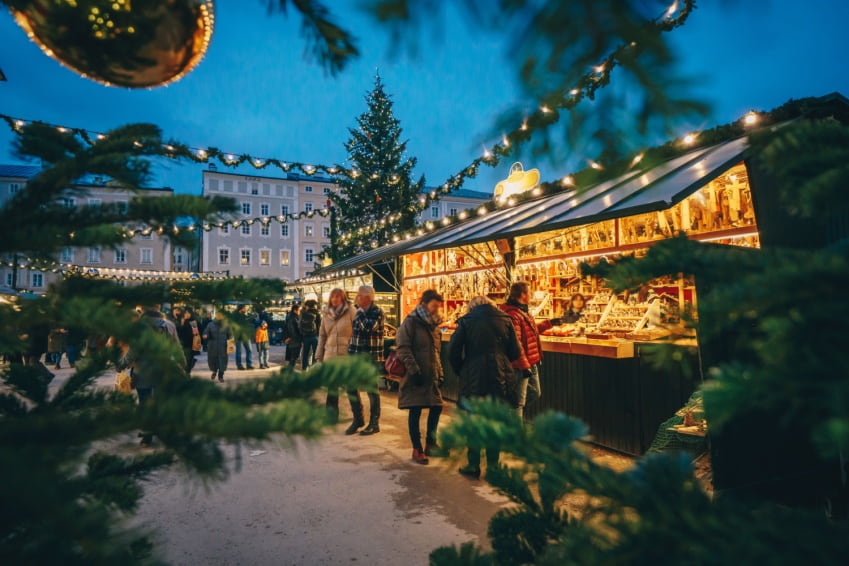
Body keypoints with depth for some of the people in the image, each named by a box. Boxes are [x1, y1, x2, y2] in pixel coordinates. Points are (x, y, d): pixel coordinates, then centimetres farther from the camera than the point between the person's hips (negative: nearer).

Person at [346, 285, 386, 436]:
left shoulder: (377, 312, -10)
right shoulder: (358, 311, 11)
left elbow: (368, 327, -27)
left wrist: (360, 313, -14)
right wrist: (350, 352, 16)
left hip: (371, 356, -7)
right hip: (355, 355, 7)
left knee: (372, 390, 2)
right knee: (351, 387, 9)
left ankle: (374, 423, 15)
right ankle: (358, 419, 25)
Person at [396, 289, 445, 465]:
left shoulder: (433, 324, 14)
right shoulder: (411, 322, -9)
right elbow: (403, 349, -16)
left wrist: (440, 373, 15)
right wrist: (414, 371, -20)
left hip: (432, 376, 8)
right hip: (415, 377, -7)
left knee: (436, 408, 11)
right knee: (415, 412, 1)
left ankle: (431, 444, 28)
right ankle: (417, 450, 13)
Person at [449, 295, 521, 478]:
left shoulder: (466, 321, -1)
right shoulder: (505, 320, 3)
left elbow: (453, 350, -5)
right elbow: (515, 353, 3)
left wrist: (460, 371, 9)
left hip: (473, 379, -2)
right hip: (501, 379, 2)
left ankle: (473, 466, 16)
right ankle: (493, 466, 20)